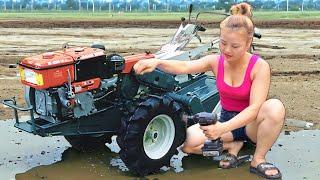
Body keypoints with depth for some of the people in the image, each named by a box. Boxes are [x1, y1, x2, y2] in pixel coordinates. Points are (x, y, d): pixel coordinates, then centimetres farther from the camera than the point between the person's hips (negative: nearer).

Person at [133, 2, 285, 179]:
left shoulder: (259, 66, -20)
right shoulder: (215, 61, -9)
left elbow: (254, 108, -30)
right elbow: (185, 67, -26)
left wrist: (222, 128, -43)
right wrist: (157, 62, -47)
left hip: (251, 123, -2)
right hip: (226, 121, 3)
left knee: (275, 107, -37)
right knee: (188, 141, -24)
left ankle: (258, 160, -15)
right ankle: (233, 146, 0)